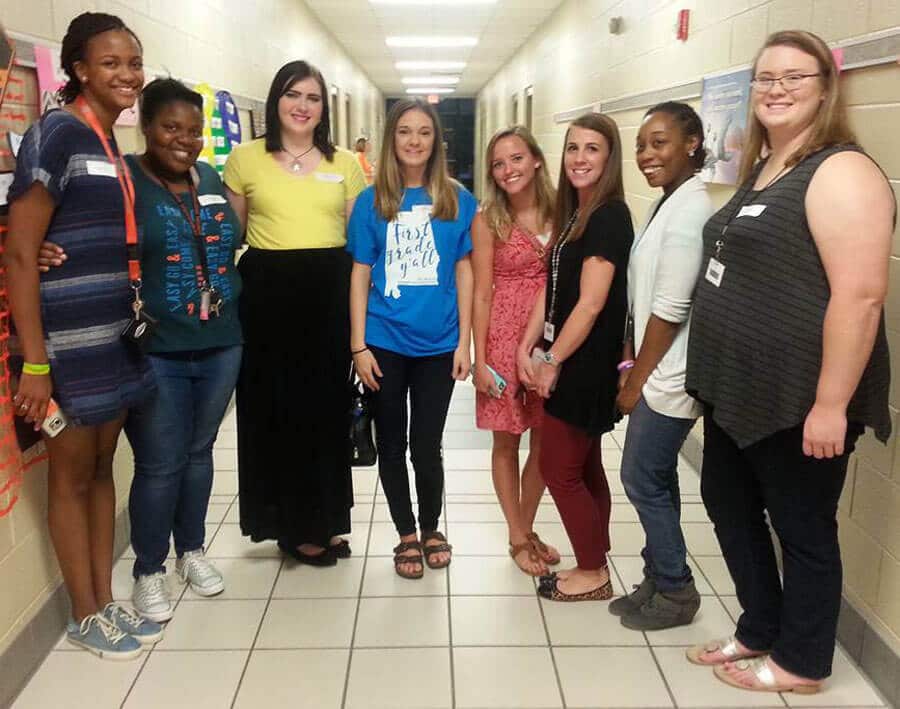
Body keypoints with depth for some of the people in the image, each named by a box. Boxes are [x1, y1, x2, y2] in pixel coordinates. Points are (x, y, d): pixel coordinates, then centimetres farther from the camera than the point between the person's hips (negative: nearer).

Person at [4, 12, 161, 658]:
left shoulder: (116, 148, 12)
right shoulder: (56, 134, -13)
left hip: (116, 334, 8)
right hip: (66, 340, -8)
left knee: (102, 467, 16)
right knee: (72, 475, 6)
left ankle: (106, 602, 30)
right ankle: (86, 617, 22)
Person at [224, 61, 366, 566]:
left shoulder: (345, 164, 7)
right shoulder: (245, 159, 3)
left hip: (329, 294, 2)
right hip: (268, 294, -1)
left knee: (327, 407, 9)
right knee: (276, 409, 4)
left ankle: (324, 519, 26)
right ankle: (294, 525, 19)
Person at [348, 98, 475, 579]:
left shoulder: (458, 201, 1)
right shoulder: (372, 201, 0)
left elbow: (463, 273, 3)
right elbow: (360, 276, 0)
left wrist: (463, 343, 0)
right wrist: (358, 347, -4)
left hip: (437, 343, 0)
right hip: (384, 343, 1)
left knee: (427, 445, 8)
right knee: (391, 444, 12)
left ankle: (431, 529, 32)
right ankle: (406, 535, 31)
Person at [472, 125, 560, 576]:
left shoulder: (558, 212, 3)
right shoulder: (487, 221, -4)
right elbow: (482, 294, -5)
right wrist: (480, 360, -8)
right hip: (504, 339, -3)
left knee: (545, 441, 11)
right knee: (507, 442, 8)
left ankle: (527, 529, 31)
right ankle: (518, 539, 24)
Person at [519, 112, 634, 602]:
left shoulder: (609, 217, -16)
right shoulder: (574, 213, 12)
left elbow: (591, 303, -20)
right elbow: (551, 288, 10)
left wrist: (552, 361, -14)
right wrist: (527, 347, 1)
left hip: (584, 364, -9)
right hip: (569, 361, 9)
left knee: (559, 469, 1)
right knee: (585, 468, 15)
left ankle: (592, 574, 17)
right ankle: (595, 567, 28)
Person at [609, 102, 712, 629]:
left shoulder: (688, 210, -18)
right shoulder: (670, 203, 12)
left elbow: (671, 310, -19)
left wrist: (636, 380, -12)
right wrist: (632, 364, 11)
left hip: (667, 377, -9)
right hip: (655, 370, 9)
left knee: (644, 479, 1)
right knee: (654, 479, 15)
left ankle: (675, 592, 18)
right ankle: (660, 580, 29)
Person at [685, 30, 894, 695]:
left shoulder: (840, 172, -16)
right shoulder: (762, 170, 13)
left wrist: (830, 404, -25)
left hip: (797, 402, -9)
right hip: (737, 390, 10)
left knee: (803, 529, 8)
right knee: (729, 506, 20)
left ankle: (800, 662, 29)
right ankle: (760, 629, 40)